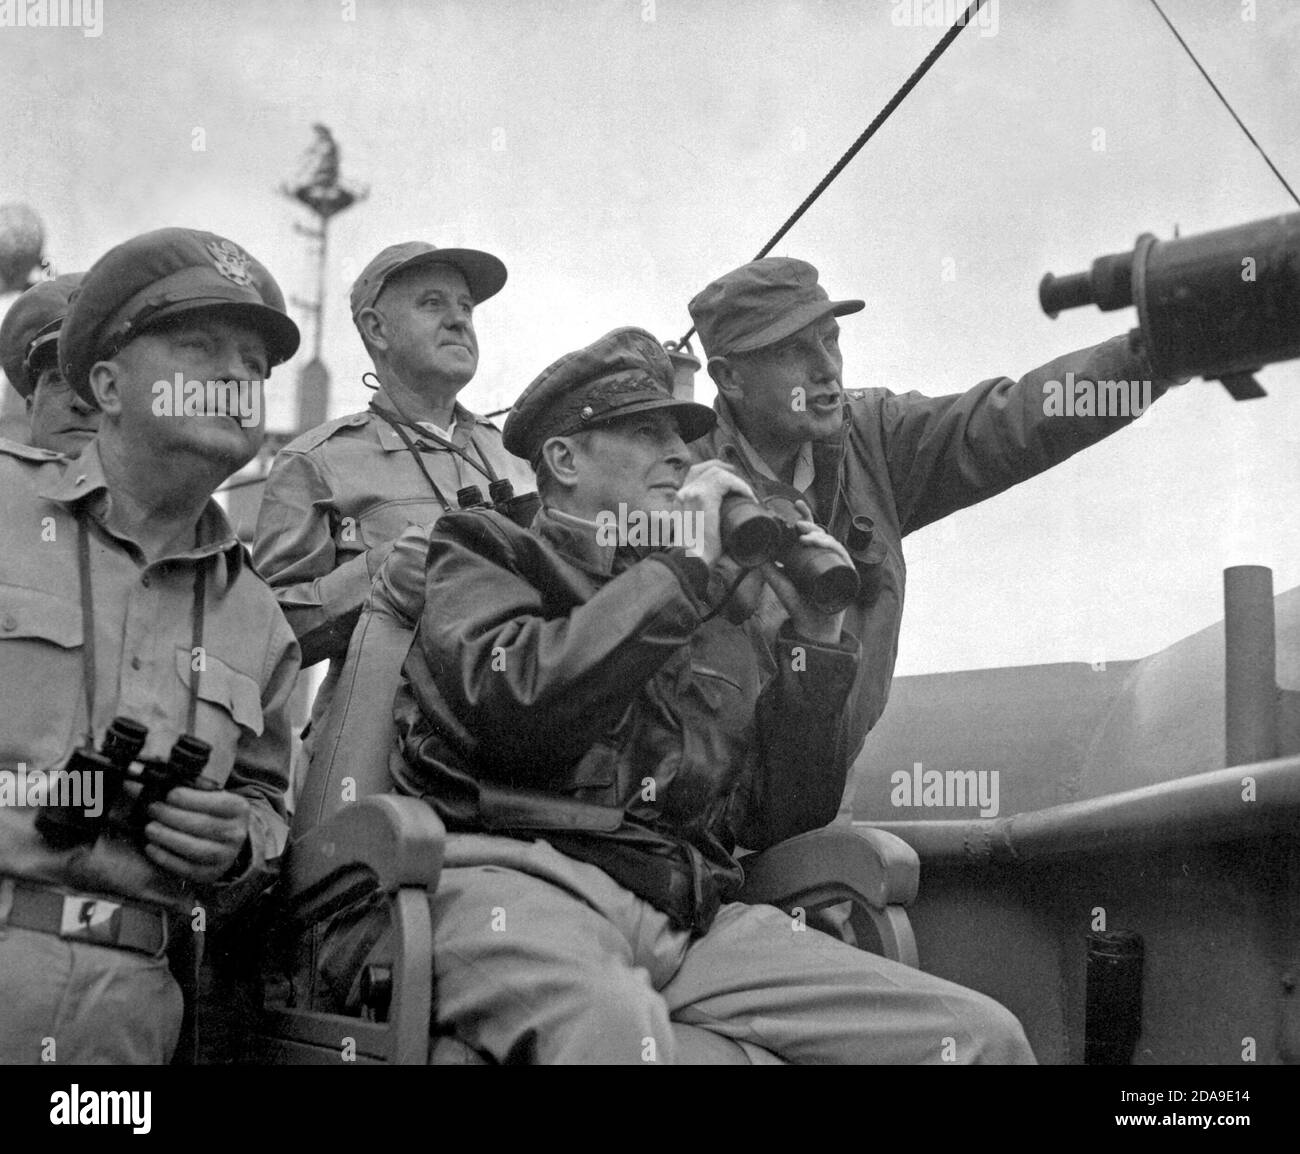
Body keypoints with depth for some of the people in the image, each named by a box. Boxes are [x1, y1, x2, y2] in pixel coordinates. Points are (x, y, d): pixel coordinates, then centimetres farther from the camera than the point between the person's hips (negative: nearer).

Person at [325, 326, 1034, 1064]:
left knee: (981, 1034, -10)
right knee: (616, 1032, -42)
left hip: (689, 914, 5)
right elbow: (514, 700, -9)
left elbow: (783, 822, 20)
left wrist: (815, 641, 12)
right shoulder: (484, 556, 15)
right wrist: (682, 567, -4)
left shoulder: (723, 627, 26)